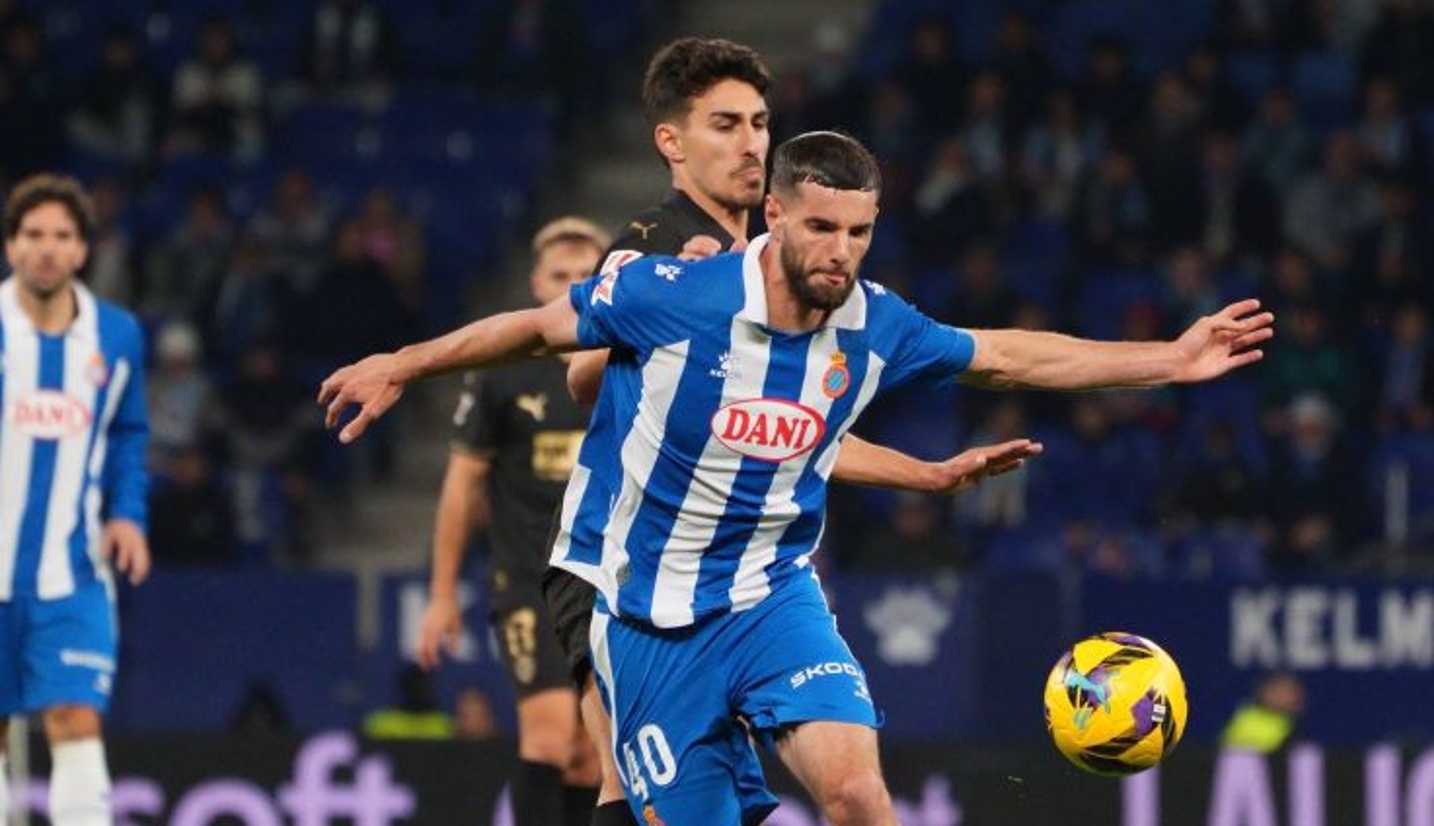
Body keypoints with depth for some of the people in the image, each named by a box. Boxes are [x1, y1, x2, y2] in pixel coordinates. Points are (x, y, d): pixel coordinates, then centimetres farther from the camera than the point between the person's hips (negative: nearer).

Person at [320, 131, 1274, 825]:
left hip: (772, 595, 2)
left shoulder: (876, 326, -5)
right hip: (650, 618, -2)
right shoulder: (669, 295, -17)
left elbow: (1011, 357, 10)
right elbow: (540, 328, 0)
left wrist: (1173, 358, 9)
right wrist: (398, 367, 6)